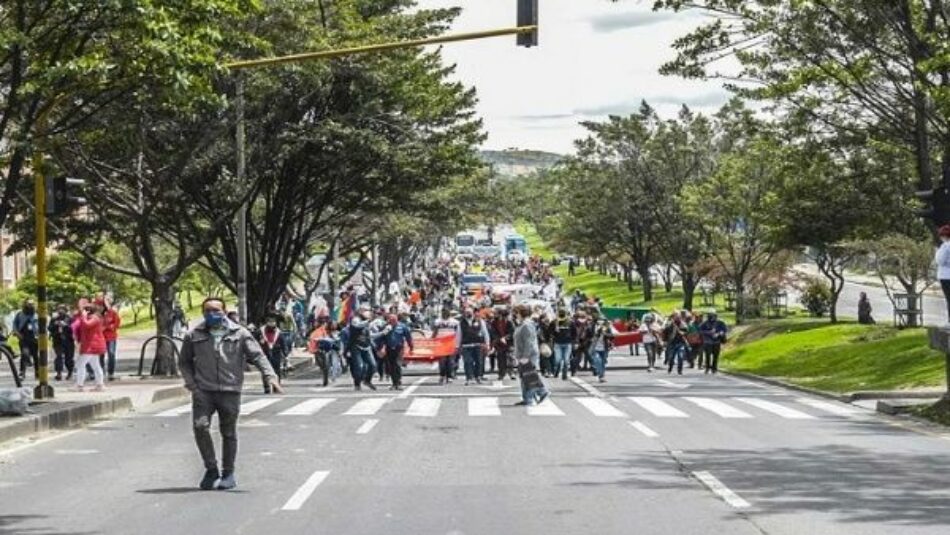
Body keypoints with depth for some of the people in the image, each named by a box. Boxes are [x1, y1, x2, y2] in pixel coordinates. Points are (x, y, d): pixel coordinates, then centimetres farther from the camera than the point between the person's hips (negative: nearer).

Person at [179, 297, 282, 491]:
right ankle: (211, 469, 1)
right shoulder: (194, 336, 7)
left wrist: (270, 376, -15)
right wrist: (191, 384, 3)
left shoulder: (239, 334, 2)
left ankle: (228, 474, 21)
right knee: (200, 426, -15)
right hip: (203, 391, 1)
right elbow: (184, 362, 17)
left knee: (228, 433, 6)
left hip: (230, 392, -1)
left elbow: (257, 356, -1)